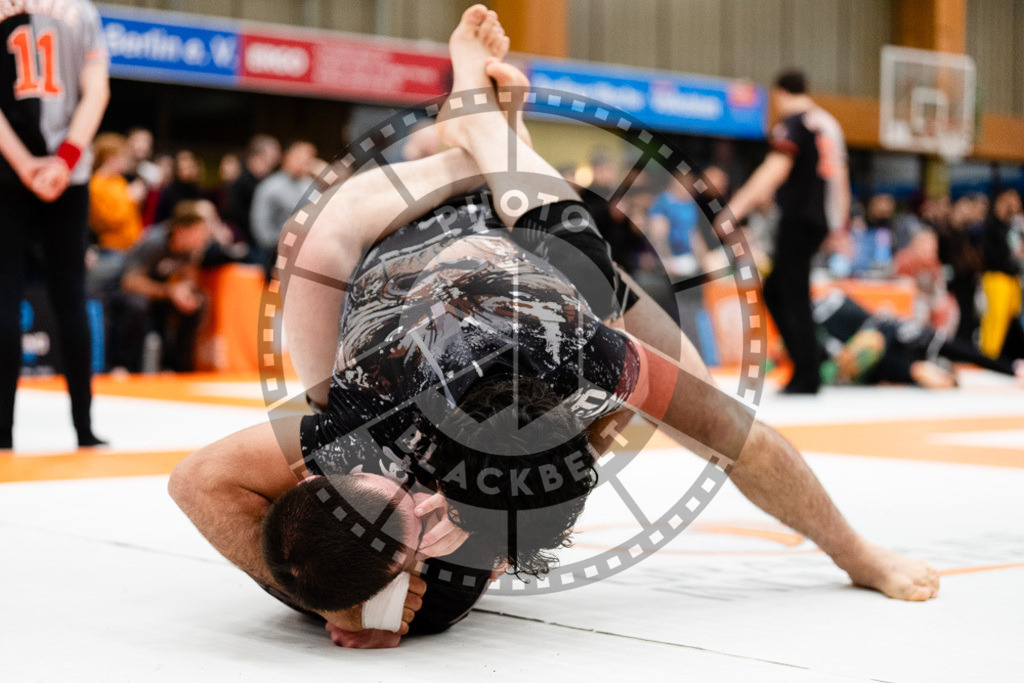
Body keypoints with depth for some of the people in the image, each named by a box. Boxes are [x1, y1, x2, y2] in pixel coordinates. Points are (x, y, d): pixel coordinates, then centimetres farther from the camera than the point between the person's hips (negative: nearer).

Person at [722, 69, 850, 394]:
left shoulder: (793, 123, -7)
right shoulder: (828, 122, 18)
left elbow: (777, 168, -20)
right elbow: (840, 176, 22)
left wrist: (739, 204, -24)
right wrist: (840, 225, 27)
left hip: (798, 217, -8)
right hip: (823, 218, 8)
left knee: (794, 297, -5)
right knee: (774, 290, 16)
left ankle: (807, 376, -5)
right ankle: (806, 363, 12)